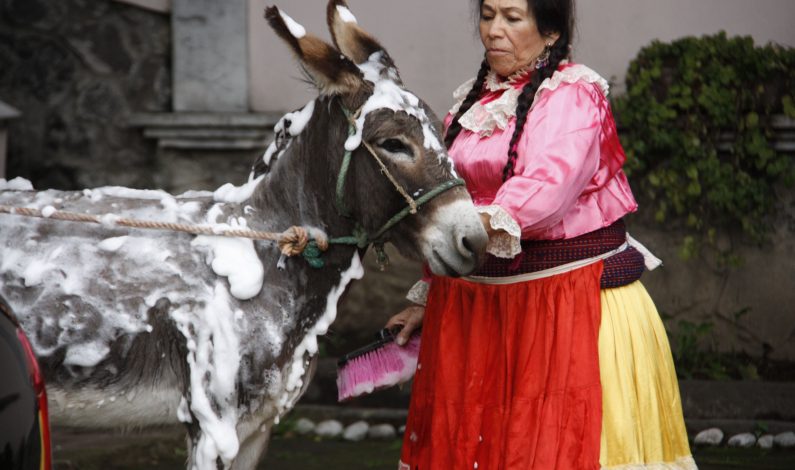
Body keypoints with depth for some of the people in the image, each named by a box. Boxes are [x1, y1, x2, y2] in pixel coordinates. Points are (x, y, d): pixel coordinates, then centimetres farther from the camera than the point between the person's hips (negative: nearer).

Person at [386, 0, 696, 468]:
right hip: (476, 301, 7)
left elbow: (548, 185, -26)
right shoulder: (474, 100, 15)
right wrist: (427, 298, 19)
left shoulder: (573, 96, -9)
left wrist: (487, 225, -41)